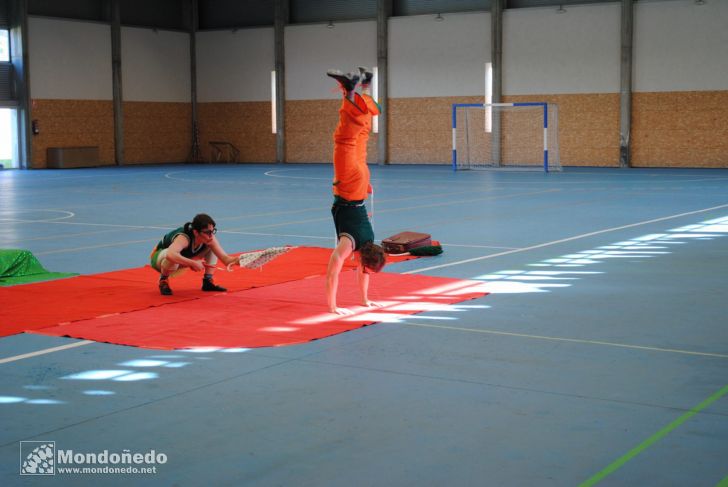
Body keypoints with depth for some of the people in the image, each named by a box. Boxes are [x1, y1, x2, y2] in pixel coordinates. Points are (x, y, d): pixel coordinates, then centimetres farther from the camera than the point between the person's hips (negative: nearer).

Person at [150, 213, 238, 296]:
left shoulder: (210, 239, -21)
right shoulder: (183, 238, -40)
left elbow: (225, 258, -25)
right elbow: (170, 255, -60)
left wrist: (237, 260, -46)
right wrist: (193, 263, -57)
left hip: (181, 260, 6)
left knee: (212, 248, -7)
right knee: (172, 259, -42)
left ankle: (208, 281, 0)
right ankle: (163, 280, -13)